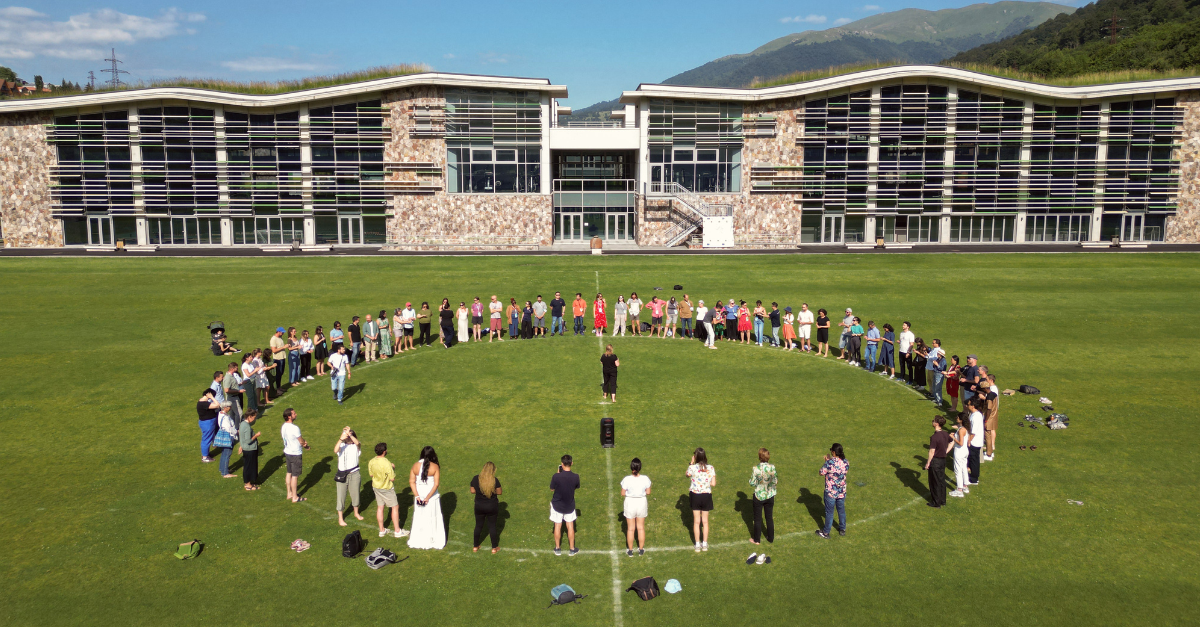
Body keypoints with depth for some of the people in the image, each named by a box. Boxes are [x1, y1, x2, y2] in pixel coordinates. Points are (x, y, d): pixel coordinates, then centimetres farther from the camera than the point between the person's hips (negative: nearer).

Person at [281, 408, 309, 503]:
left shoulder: (283, 427, 0)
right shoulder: (294, 428, -26)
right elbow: (302, 442, -17)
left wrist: (302, 443, 2)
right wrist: (306, 445, 6)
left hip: (287, 452, 8)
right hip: (295, 454, -8)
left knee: (289, 473, 20)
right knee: (295, 476, 3)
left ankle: (289, 493, 33)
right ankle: (295, 497, 13)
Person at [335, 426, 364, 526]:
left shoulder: (355, 446, 0)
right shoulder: (342, 445, -1)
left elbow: (357, 442, -26)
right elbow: (335, 450, -24)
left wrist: (349, 434, -37)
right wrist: (341, 439, -37)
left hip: (354, 474, 1)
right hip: (342, 474, -1)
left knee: (355, 494, 14)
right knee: (341, 496, 4)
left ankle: (356, 513, 38)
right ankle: (340, 518, 18)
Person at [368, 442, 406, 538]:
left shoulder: (371, 462, -8)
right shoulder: (387, 464, -28)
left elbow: (371, 474, 7)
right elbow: (392, 478, -21)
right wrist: (393, 468, -7)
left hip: (376, 487, 6)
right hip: (387, 488, -6)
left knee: (380, 508, 16)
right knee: (395, 507, 8)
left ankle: (382, 530, 26)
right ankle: (397, 531, 12)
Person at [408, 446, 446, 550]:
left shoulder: (415, 466, -6)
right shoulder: (434, 467, -14)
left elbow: (411, 481, -8)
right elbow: (436, 484, -18)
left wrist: (417, 496, -9)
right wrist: (428, 497, -15)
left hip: (419, 496, 3)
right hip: (432, 497, -3)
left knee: (419, 518, 17)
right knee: (433, 518, 11)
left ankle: (417, 541, 28)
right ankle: (433, 540, 21)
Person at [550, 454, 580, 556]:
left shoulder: (556, 476, -25)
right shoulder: (575, 477, -20)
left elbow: (552, 488, -7)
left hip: (557, 505, -1)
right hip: (570, 506, 1)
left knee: (558, 526, 15)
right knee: (570, 526, 16)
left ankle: (557, 548, 27)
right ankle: (572, 549, 24)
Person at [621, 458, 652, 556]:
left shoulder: (627, 480, -20)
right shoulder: (645, 479, -15)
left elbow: (623, 493, -11)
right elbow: (648, 492, -5)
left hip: (630, 503, -1)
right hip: (641, 503, 1)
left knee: (630, 528, 14)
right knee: (641, 527, 18)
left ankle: (630, 550, 25)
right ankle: (641, 549, 29)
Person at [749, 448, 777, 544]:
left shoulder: (756, 469, -21)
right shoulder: (772, 467, -14)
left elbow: (752, 483, -15)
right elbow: (775, 482, -5)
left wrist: (751, 476, 2)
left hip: (758, 496, -3)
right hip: (770, 496, 3)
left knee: (758, 519, 13)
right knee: (769, 517, 19)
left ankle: (757, 539, 24)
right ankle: (771, 538, 31)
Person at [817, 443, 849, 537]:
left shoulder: (829, 463, -24)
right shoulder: (845, 462, -9)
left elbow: (821, 473, -12)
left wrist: (826, 461, -3)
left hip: (830, 492, -4)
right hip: (842, 492, 4)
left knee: (829, 512, 10)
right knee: (841, 510, 22)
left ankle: (826, 532, 23)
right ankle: (842, 529, 38)